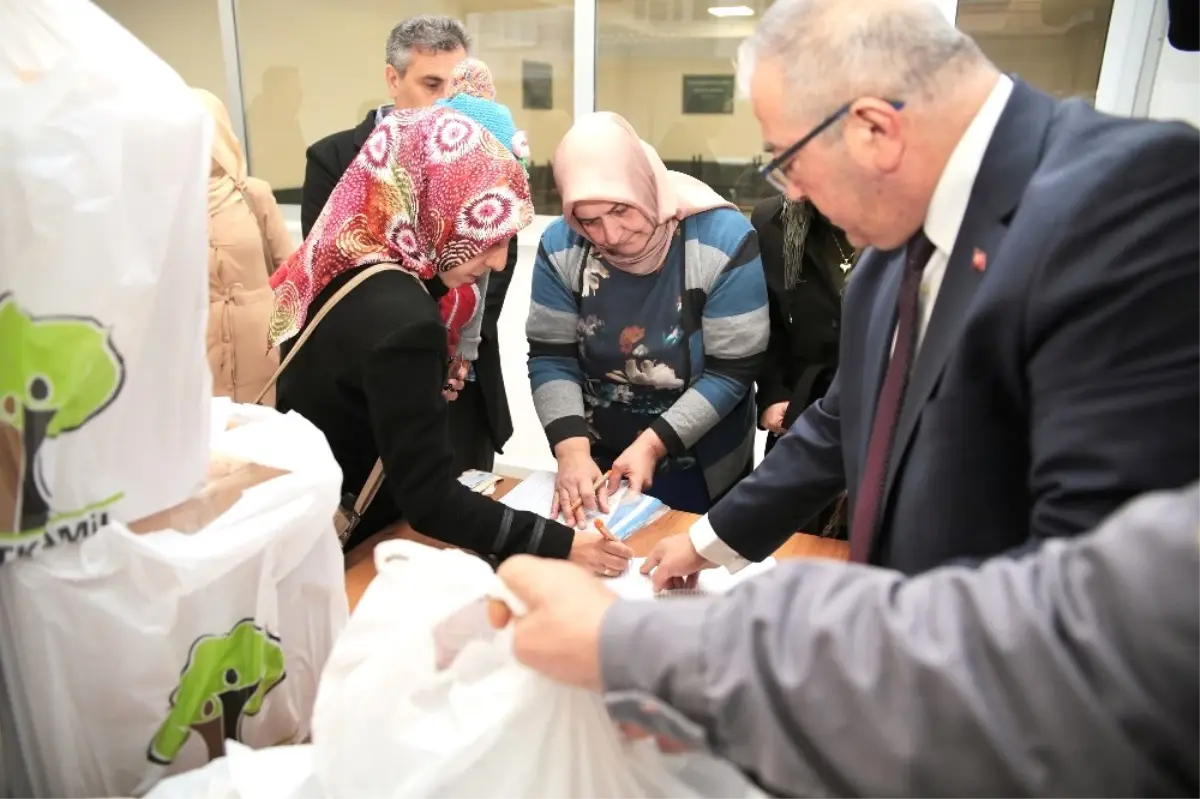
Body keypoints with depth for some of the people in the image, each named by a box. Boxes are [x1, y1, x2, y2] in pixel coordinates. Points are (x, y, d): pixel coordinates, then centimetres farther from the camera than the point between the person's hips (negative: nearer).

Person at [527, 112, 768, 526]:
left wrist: (653, 445, -24)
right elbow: (551, 358, -10)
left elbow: (732, 371, -18)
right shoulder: (561, 246, -12)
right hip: (598, 462, 3)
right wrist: (572, 450, -23)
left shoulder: (724, 238, -21)